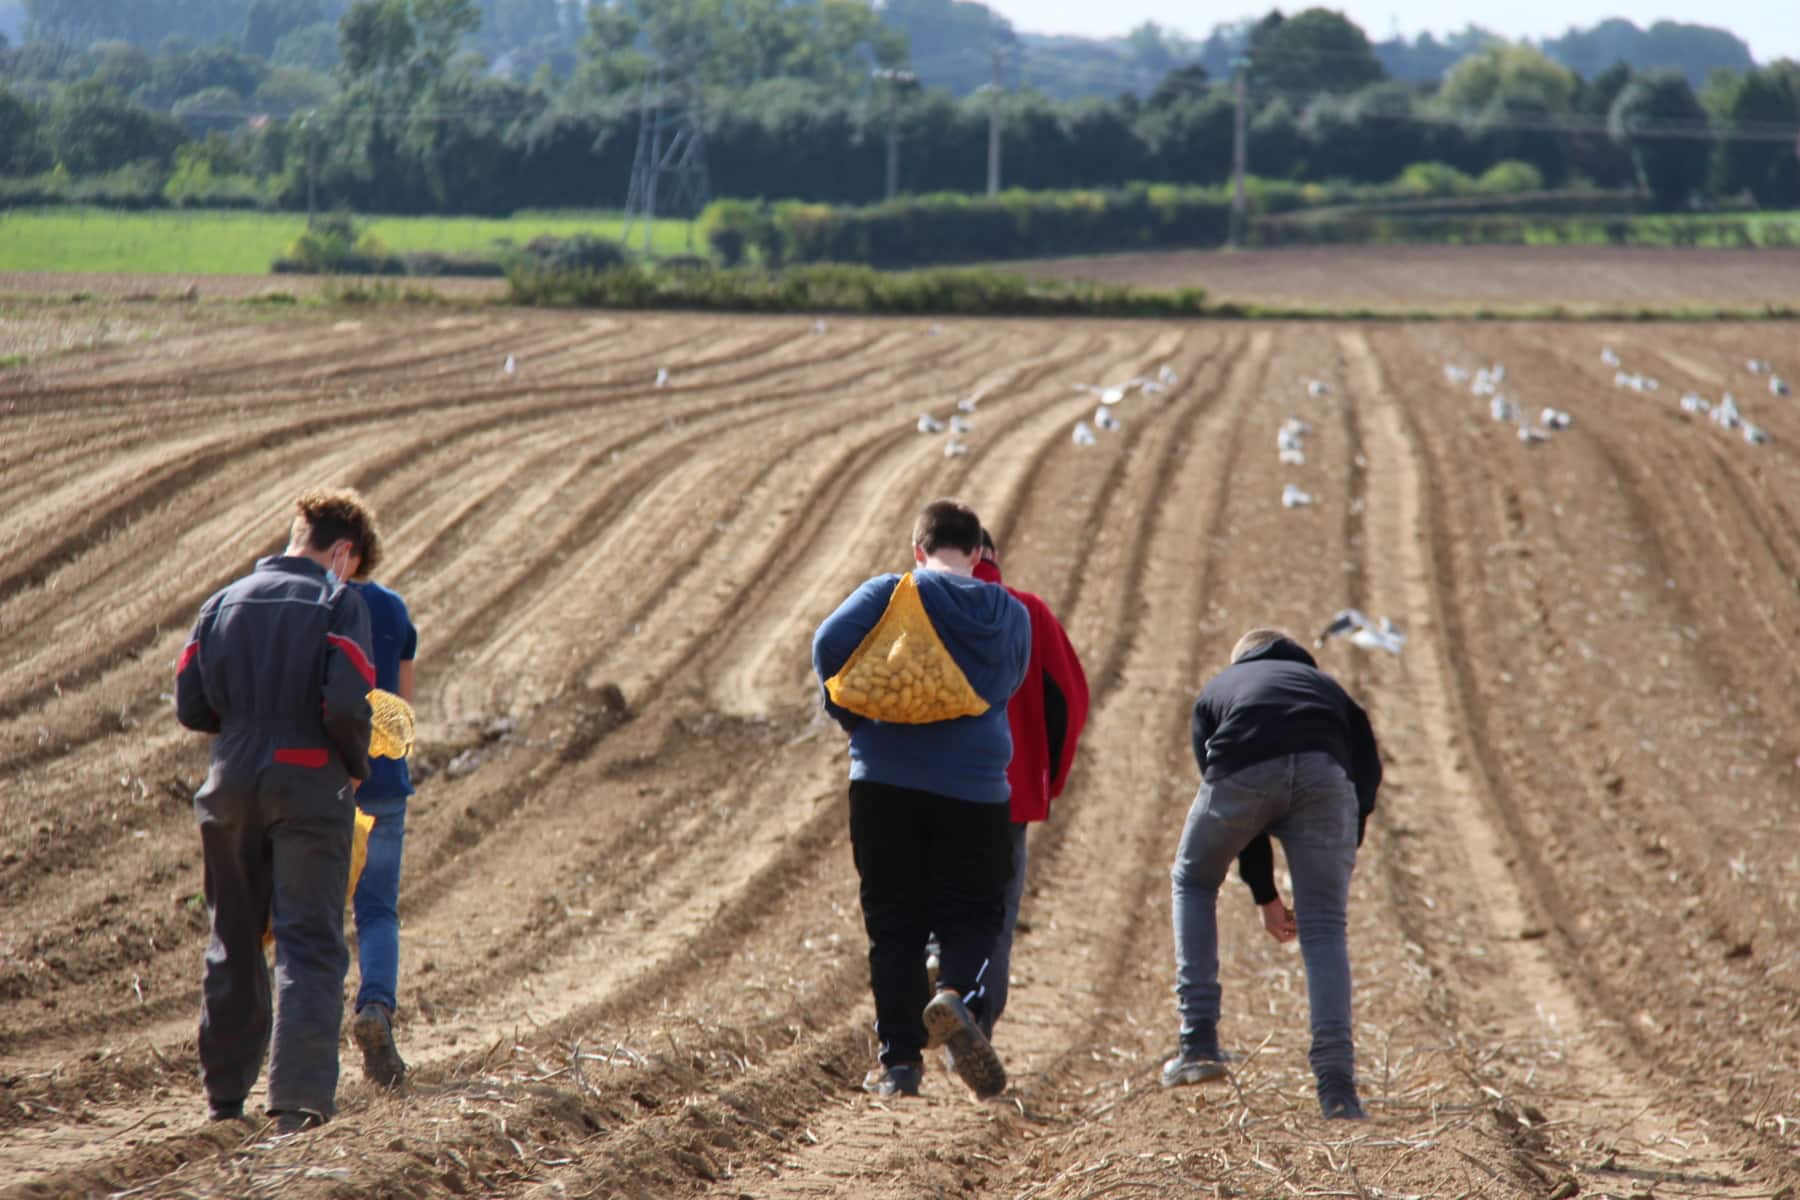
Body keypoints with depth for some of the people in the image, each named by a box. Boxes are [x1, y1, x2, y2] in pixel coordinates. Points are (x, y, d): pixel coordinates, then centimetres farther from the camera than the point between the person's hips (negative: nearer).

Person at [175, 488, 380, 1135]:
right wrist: (357, 763, 0)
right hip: (309, 790, -4)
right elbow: (345, 704, -18)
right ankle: (299, 1097, -14)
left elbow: (191, 705, 5)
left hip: (231, 786, 4)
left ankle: (225, 1091, 23)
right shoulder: (339, 603, -6)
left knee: (233, 942, 16)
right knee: (310, 946, -3)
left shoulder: (224, 602, 7)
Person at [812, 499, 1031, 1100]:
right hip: (975, 788, 1)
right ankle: (958, 999, -23)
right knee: (970, 916, 9)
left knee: (894, 925, 8)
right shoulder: (1011, 615, 7)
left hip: (886, 782, 0)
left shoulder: (890, 594, -1)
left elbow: (831, 642, -14)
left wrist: (849, 713, 0)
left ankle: (900, 1060, 7)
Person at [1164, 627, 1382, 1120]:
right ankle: (1336, 1085, -4)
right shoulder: (1325, 686, 39)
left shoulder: (1216, 691, 37)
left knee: (1193, 882, 27)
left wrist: (1265, 893, 33)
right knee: (1323, 928, 9)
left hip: (1242, 773, 0)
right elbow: (1368, 770, 20)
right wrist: (1340, 858, 24)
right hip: (1323, 773, 1)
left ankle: (1200, 1041, 19)